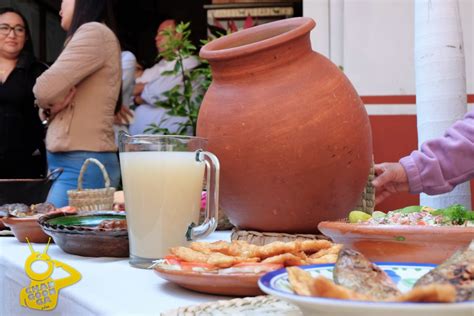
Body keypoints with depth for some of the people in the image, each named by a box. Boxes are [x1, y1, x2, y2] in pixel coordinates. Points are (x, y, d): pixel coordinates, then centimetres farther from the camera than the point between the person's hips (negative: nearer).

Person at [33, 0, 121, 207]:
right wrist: (51, 107, -2)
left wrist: (50, 103, 6)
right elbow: (46, 95, 21)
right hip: (69, 162, 9)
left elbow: (44, 89, -16)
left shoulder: (94, 33, -9)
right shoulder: (90, 34, 22)